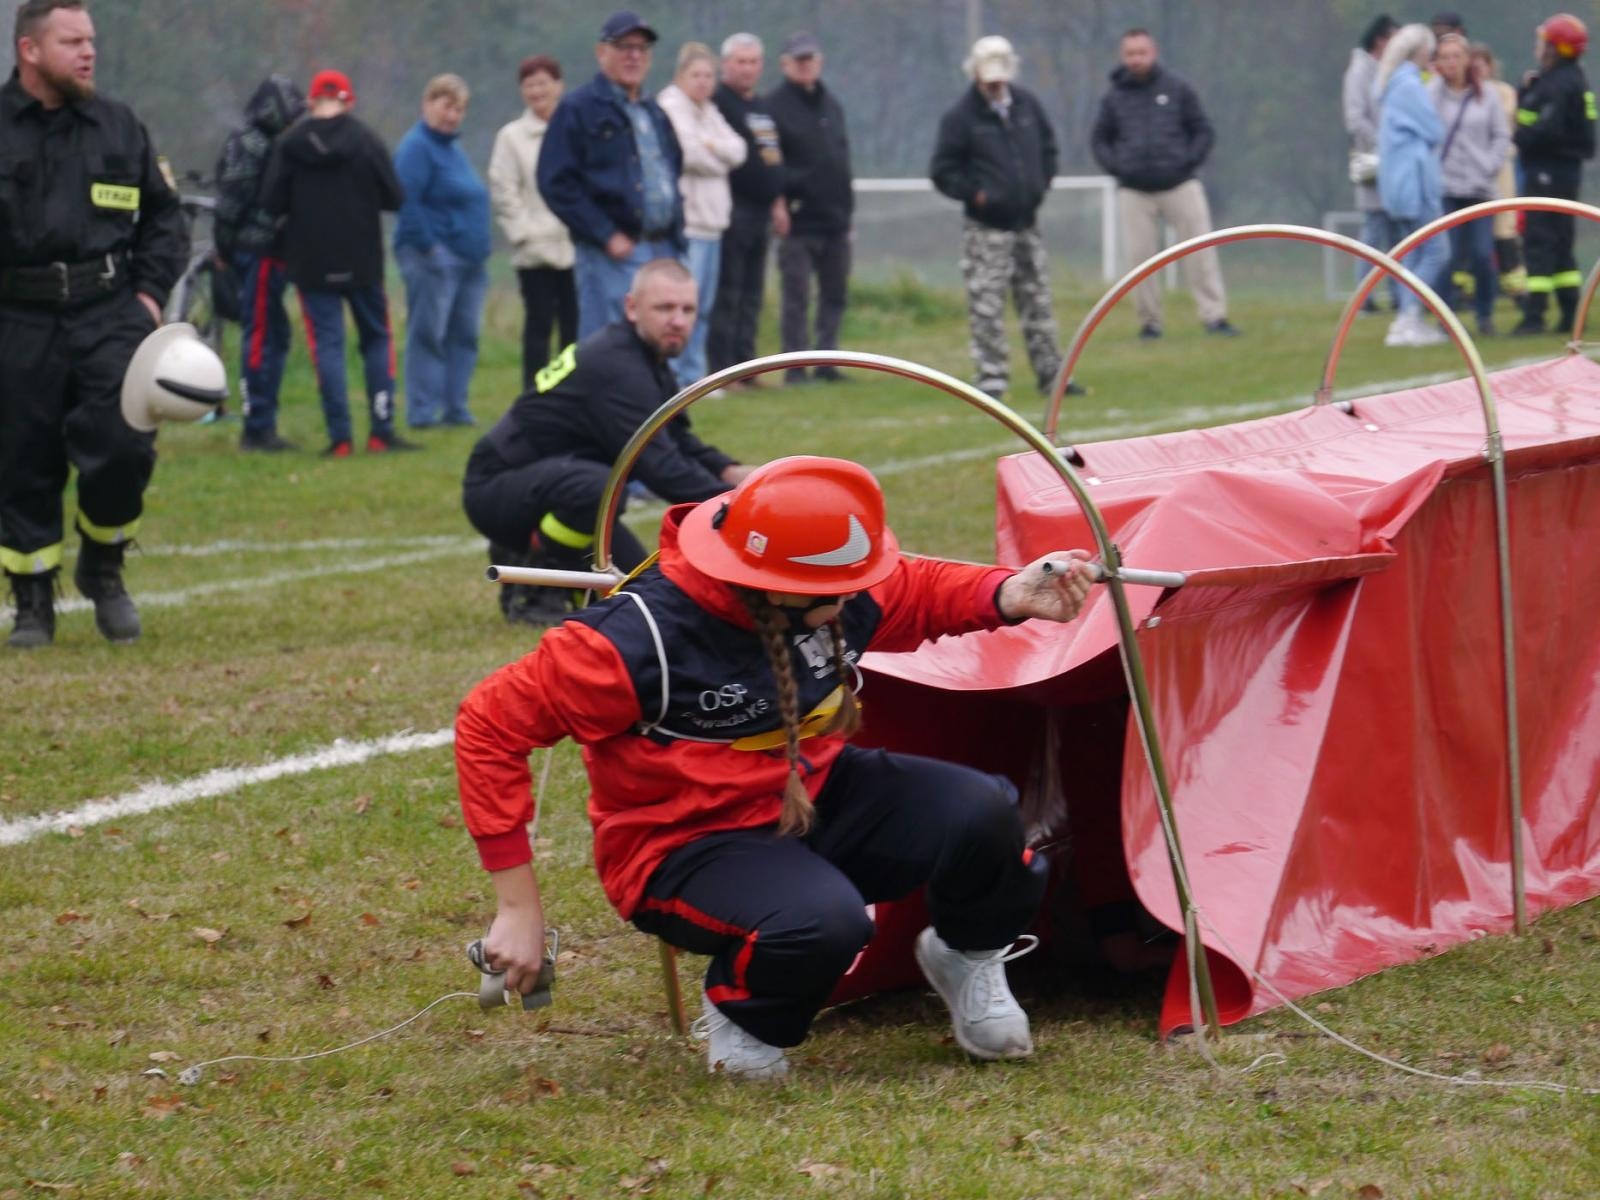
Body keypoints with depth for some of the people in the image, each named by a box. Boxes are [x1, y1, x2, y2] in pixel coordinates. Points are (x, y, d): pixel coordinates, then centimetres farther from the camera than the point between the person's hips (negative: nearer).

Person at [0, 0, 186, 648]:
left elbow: (164, 216, 17)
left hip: (110, 315, 2)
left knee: (124, 445, -11)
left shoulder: (119, 126, 9)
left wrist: (150, 291, 5)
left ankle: (103, 566, 15)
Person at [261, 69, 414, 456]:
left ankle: (339, 437, -4)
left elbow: (273, 204, -6)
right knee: (377, 338, 14)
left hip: (311, 262, 0)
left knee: (326, 342, 3)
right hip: (362, 260, 0)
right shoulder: (366, 140, -7)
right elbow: (393, 198, -5)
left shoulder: (289, 144, -6)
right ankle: (381, 431, 9)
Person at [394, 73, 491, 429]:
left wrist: (480, 250, 17)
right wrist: (427, 246, -19)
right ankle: (421, 413, -5)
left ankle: (455, 409, 14)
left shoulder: (453, 148, 19)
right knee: (428, 335, -7)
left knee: (464, 336, 8)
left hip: (469, 261, 9)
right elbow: (406, 200, -19)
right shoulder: (417, 146, -9)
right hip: (434, 258, -9)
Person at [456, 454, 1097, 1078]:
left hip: (817, 797, 6)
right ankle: (739, 1007, -1)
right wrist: (519, 907, -20)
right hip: (689, 844, -5)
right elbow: (490, 724, -22)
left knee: (983, 812, -20)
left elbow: (922, 590, 13)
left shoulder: (844, 595, -11)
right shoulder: (641, 641, -28)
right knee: (823, 921, -37)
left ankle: (966, 959, 13)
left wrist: (1013, 596, -11)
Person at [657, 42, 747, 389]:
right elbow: (689, 152, -18)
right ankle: (671, 378, -13)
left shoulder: (710, 112, 21)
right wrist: (720, 160, 1)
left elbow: (737, 150, 9)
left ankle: (692, 376, 16)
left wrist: (711, 146, -10)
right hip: (685, 222, -9)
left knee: (702, 307, 11)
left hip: (711, 223, 9)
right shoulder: (670, 107, -6)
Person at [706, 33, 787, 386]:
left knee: (752, 297, 11)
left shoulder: (762, 108, 20)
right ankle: (721, 369, -8)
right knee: (727, 294, -8)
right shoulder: (718, 103, -8)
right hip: (733, 210, -9)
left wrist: (778, 202, 19)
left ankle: (744, 366, 15)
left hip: (760, 211, 9)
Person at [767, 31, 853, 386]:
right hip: (799, 221, -7)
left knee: (835, 295, 9)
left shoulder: (831, 105, 16)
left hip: (835, 221, 7)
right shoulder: (775, 107, -6)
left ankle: (826, 362, 17)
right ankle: (796, 367, -1)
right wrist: (780, 201, -20)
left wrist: (847, 207, 16)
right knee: (796, 299, -4)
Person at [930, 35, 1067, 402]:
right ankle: (992, 378, -1)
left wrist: (1042, 184, 8)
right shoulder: (961, 117, -9)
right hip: (986, 230, -5)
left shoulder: (1026, 105, 6)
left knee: (1038, 302, 11)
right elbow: (942, 171, -6)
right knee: (986, 306, -6)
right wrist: (975, 194, -16)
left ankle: (1050, 373, 18)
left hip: (1026, 223, 5)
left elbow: (1047, 147, 22)